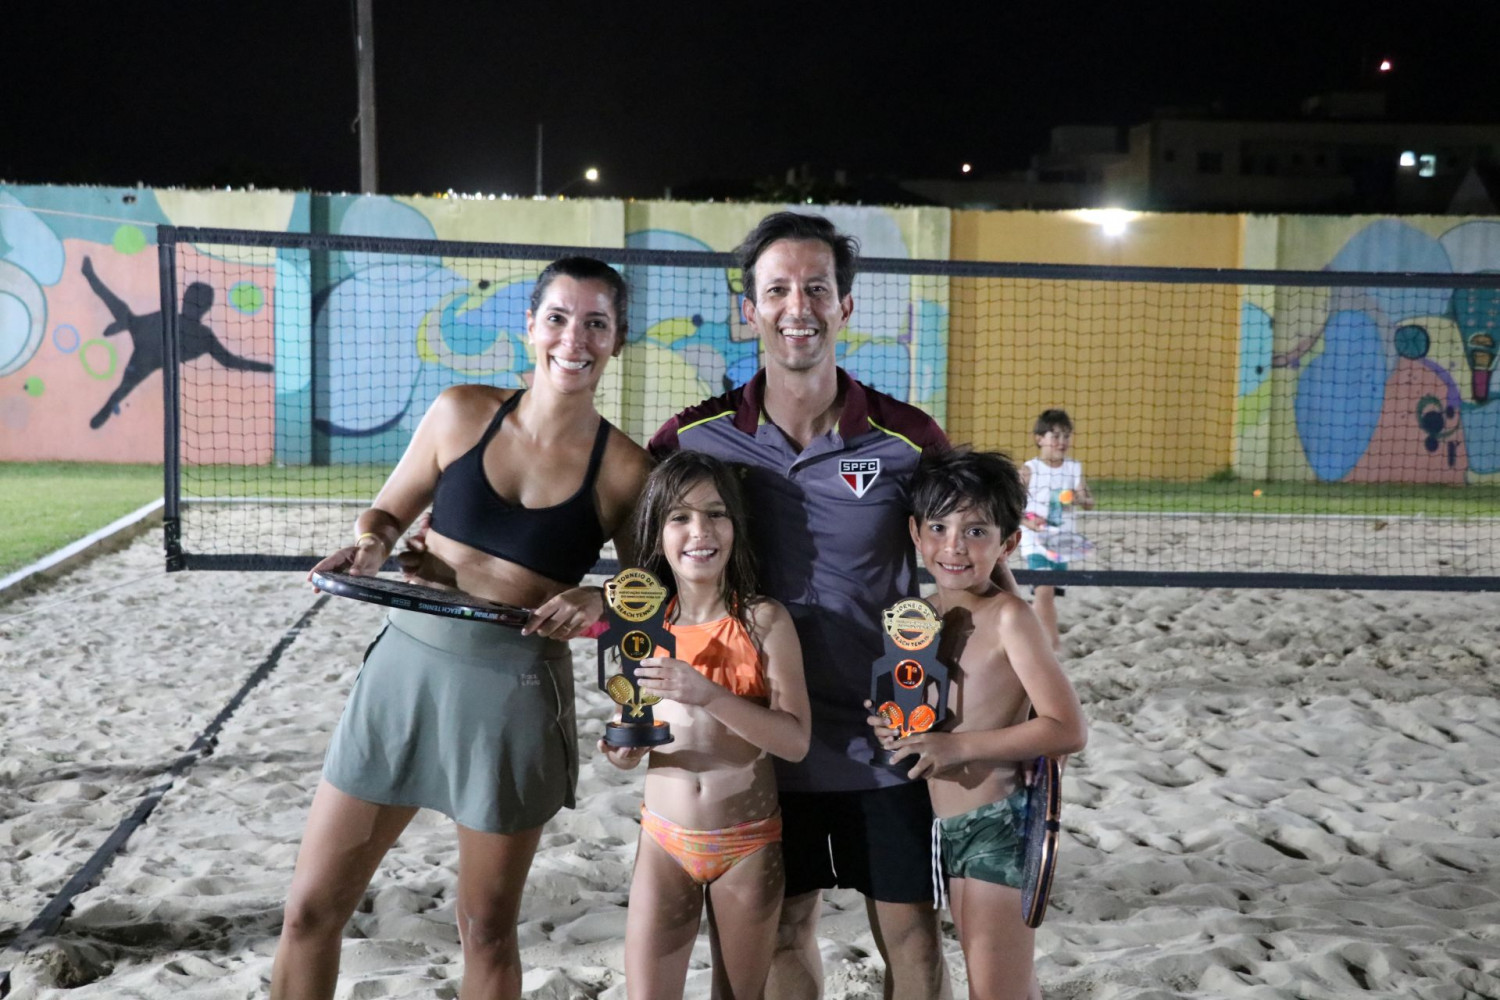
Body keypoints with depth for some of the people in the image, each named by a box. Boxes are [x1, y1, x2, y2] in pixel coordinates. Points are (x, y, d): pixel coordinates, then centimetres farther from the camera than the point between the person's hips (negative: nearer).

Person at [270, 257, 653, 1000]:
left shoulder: (624, 469, -6)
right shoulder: (462, 414, -1)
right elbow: (390, 510, 11)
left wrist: (599, 600, -17)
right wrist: (371, 544, -10)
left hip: (516, 693, -2)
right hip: (407, 663, 2)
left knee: (486, 929, 12)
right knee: (310, 910, 8)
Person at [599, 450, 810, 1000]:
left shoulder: (764, 619, -10)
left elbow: (795, 740, -17)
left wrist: (707, 693, -29)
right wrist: (624, 750, -10)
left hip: (749, 845, -2)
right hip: (665, 841, 2)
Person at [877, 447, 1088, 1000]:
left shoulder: (1008, 617, -16)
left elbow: (1067, 729, -21)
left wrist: (958, 746, -24)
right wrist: (897, 728, 0)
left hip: (996, 826, -7)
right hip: (944, 827, 8)